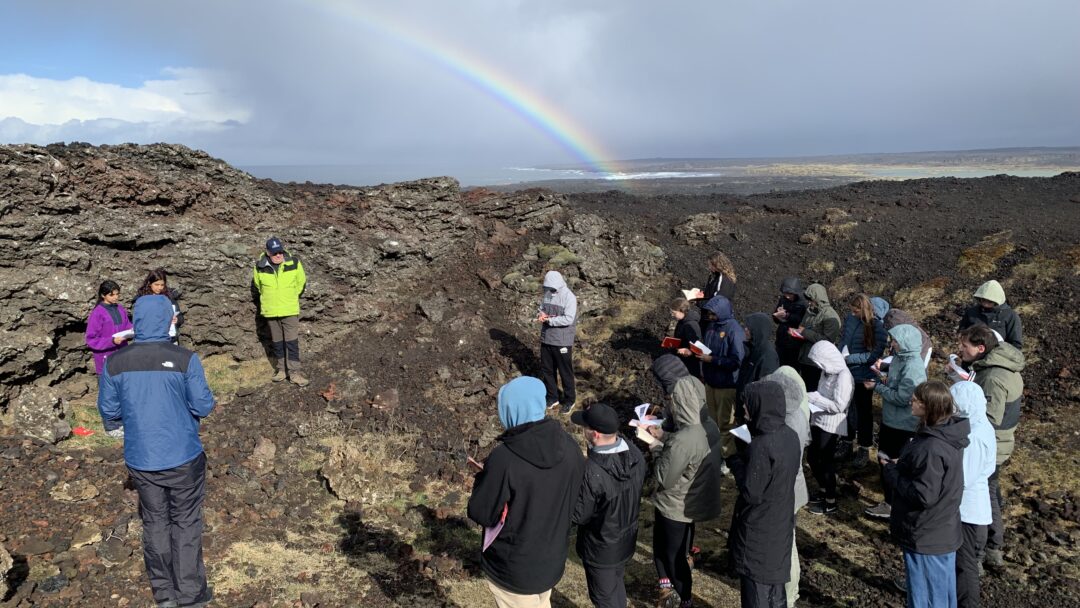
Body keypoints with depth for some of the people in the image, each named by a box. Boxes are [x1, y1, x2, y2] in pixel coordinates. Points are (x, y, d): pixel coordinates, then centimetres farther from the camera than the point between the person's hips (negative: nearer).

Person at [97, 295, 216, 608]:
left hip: (140, 460, 3)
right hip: (183, 457, -3)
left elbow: (108, 410, 2)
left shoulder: (114, 363, -7)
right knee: (186, 523, 12)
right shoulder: (185, 359, -17)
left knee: (155, 523, 18)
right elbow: (203, 406, -12)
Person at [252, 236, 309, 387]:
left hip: (290, 310, -2)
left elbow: (301, 283, 8)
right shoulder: (260, 267, -7)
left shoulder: (294, 263, -9)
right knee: (277, 343, 11)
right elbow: (257, 285, 13)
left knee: (292, 342, -6)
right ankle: (282, 370, 23)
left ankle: (294, 373, -4)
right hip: (270, 311, 2)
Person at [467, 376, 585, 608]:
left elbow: (481, 514, -18)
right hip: (553, 558, 5)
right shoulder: (569, 446, -12)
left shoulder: (504, 459, -30)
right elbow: (573, 499, 3)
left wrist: (483, 479, -3)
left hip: (514, 569, -5)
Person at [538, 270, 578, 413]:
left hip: (562, 341, -7)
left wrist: (549, 320, -22)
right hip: (546, 339, 7)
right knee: (547, 370, 15)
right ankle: (553, 397, 32)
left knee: (565, 372, 7)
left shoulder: (569, 297, -17)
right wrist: (541, 315, -9)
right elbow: (542, 309, 15)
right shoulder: (547, 294, 4)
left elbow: (569, 319, -23)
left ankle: (569, 400, 23)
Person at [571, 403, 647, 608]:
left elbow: (578, 515, -24)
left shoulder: (592, 473, -36)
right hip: (627, 539, 6)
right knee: (617, 585, 30)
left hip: (602, 549, -6)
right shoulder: (635, 453, -15)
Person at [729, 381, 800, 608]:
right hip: (780, 524, 8)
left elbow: (751, 493, -24)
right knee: (775, 582, 23)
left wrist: (736, 461, -12)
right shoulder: (791, 436, -4)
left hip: (758, 531, -8)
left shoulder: (761, 446, -29)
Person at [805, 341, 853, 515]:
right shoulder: (827, 372, 8)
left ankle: (830, 503, 19)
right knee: (813, 459, 17)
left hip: (830, 426, -9)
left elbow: (838, 406, -22)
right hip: (818, 422, 9)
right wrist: (811, 397, 0)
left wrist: (813, 398, -19)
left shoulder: (843, 376, -19)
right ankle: (825, 494, 34)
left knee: (826, 463, 3)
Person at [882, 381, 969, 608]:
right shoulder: (947, 434, 0)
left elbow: (922, 495, -27)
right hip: (943, 532, 9)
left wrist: (891, 471, -16)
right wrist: (902, 465, 2)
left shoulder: (931, 448, -30)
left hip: (926, 538, -9)